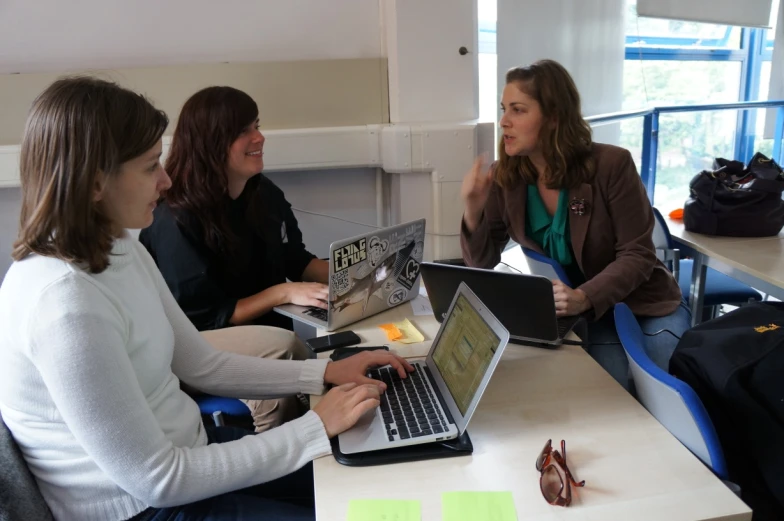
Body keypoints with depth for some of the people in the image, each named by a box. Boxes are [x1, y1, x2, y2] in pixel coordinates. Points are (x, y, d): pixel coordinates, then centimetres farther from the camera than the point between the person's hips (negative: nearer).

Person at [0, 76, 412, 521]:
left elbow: (204, 366, 5)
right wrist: (317, 427, -21)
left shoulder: (119, 250, -1)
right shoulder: (67, 305, -29)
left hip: (183, 448, 8)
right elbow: (156, 481, -24)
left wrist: (326, 373, -2)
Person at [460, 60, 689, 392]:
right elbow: (483, 264, -5)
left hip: (647, 309, -1)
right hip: (586, 318, 2)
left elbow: (637, 256, -18)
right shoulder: (504, 178, -9)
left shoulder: (611, 165, -20)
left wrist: (584, 298, -37)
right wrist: (473, 211, -26)